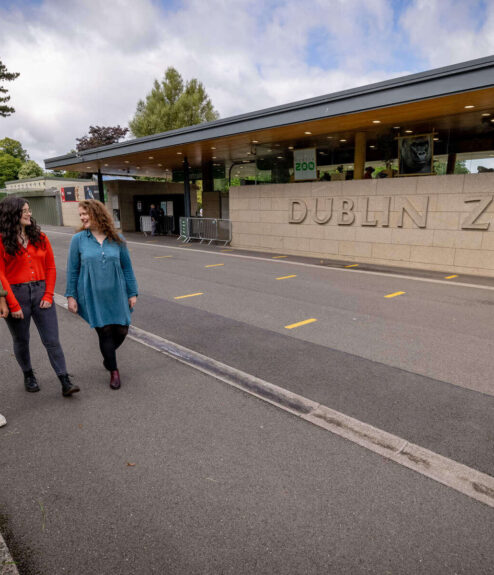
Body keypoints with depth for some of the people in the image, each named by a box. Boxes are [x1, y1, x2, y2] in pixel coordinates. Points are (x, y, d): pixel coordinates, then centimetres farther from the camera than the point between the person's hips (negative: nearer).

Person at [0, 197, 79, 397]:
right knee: (21, 341, 14)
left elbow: (50, 268, 6)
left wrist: (48, 295, -3)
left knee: (52, 340, 1)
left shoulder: (40, 237, 5)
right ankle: (28, 376, 37)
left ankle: (65, 382, 5)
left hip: (40, 292, 2)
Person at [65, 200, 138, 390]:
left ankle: (108, 356, 37)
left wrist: (132, 293, 3)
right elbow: (72, 270, 1)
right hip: (93, 297, -1)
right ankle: (114, 372, 21)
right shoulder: (79, 239, -3)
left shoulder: (117, 239, 0)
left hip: (116, 295, 2)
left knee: (121, 331, 4)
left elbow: (127, 267, 4)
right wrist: (71, 295, -1)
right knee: (105, 332, 2)